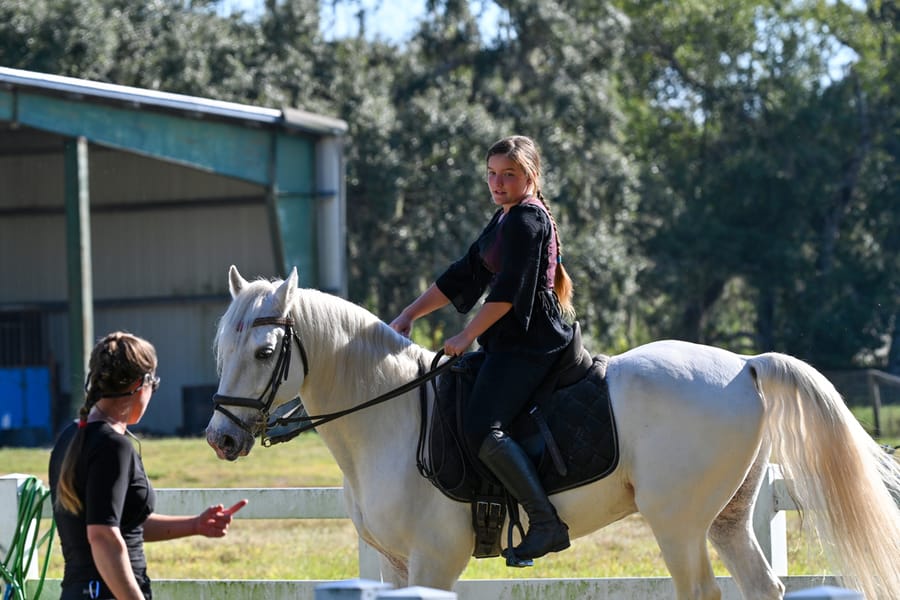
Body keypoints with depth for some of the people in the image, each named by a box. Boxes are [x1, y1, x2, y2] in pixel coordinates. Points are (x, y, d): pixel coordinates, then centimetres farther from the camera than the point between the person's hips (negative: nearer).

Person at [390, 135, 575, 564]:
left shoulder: (528, 218, -11)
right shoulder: (504, 220, 20)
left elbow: (509, 288, -18)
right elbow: (463, 275, 23)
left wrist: (468, 336, -14)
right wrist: (409, 316, 18)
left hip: (529, 343, -11)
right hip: (509, 342, 11)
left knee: (481, 428, -24)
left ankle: (547, 523, -25)